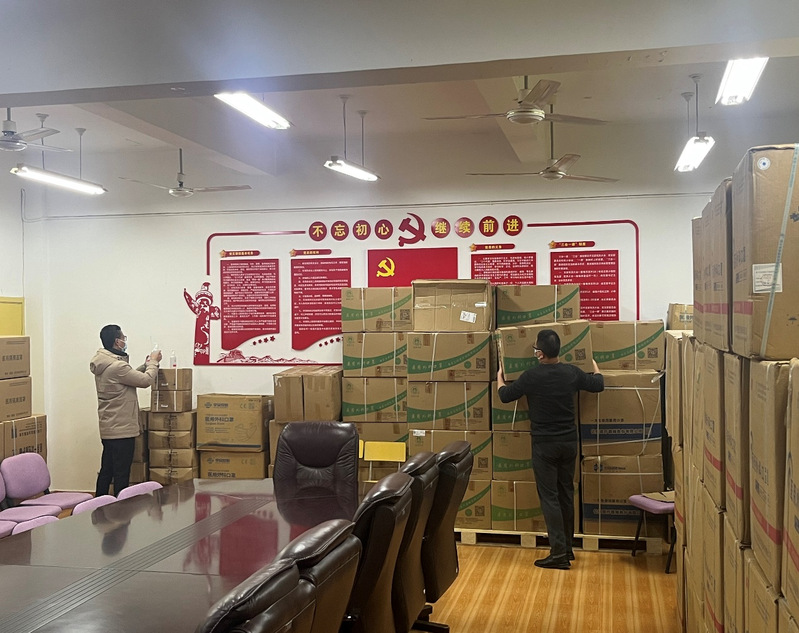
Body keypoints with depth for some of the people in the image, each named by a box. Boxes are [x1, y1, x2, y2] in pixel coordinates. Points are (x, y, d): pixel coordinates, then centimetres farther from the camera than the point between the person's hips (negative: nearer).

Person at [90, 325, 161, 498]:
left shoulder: (103, 363, 9)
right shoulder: (117, 366, -22)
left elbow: (130, 377, 20)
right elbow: (146, 380, -17)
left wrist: (146, 365, 14)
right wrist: (153, 362, -1)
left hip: (108, 429, 10)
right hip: (122, 430, -10)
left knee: (106, 471, 17)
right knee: (121, 475, -3)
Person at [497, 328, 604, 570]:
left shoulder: (532, 376, -15)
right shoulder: (571, 372, -3)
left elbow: (505, 395, -1)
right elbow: (598, 385, 15)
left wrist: (499, 379, 21)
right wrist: (595, 369, 37)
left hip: (544, 445, -5)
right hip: (569, 442, 5)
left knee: (549, 497, -1)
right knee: (566, 494, 15)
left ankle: (559, 553, -5)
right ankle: (567, 548, 24)